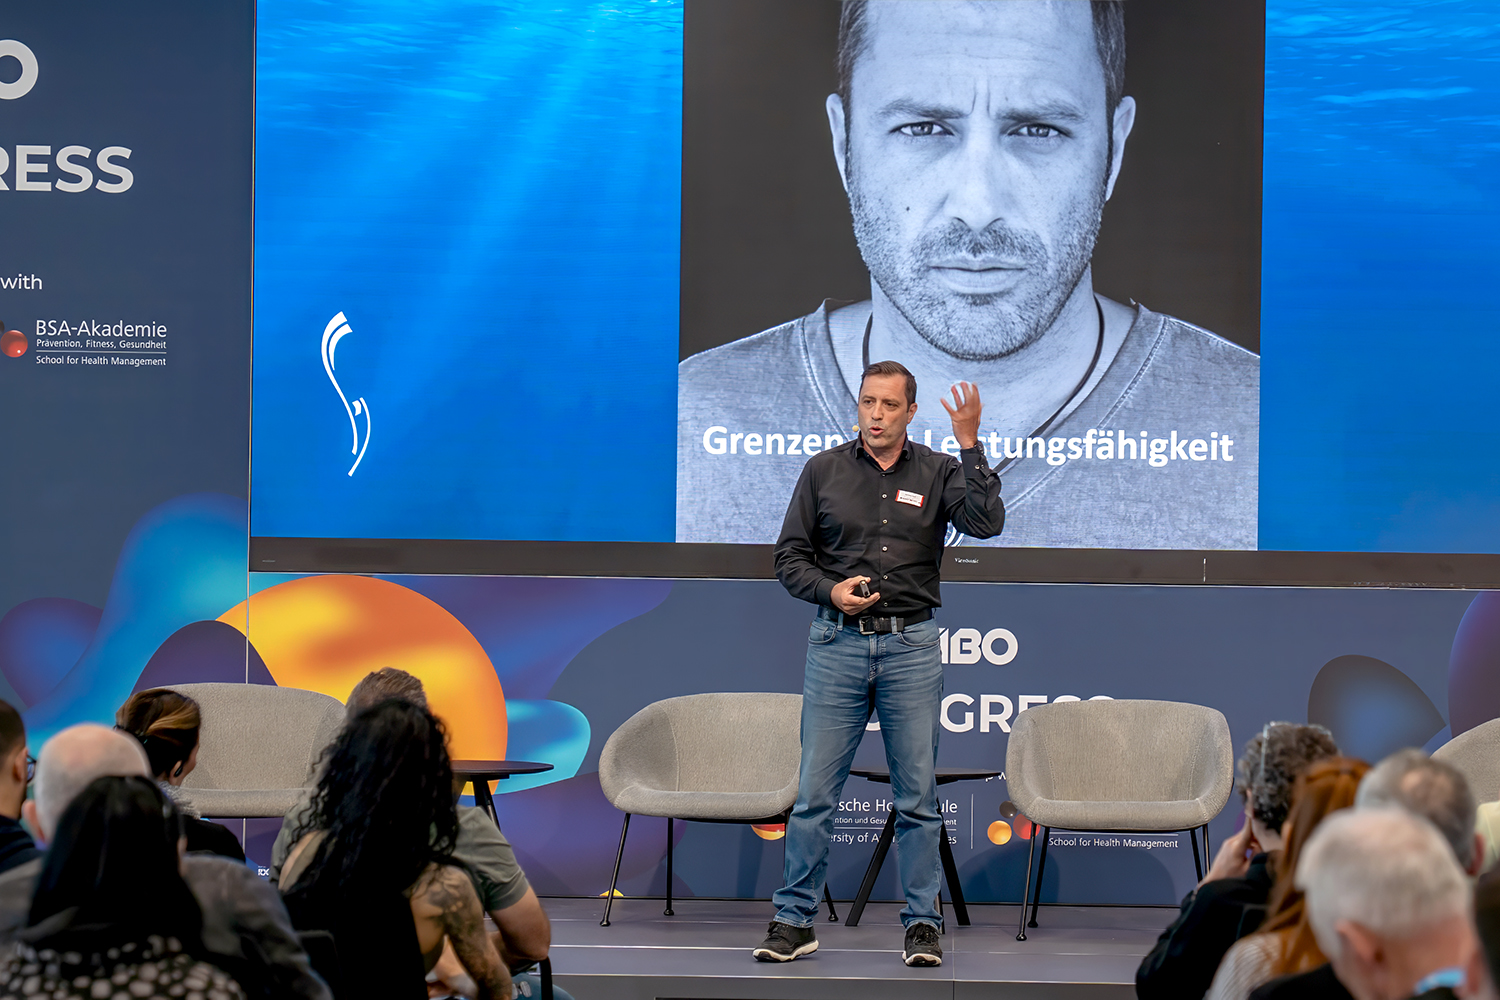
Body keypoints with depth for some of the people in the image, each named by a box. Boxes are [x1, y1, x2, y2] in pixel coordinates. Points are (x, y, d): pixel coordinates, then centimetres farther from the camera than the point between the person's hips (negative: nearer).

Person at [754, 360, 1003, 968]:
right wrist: (831, 590, -11)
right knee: (815, 791, 0)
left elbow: (986, 523, -13)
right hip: (837, 643, 0)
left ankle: (922, 924, 10)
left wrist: (970, 444, -18)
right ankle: (795, 920, 7)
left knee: (917, 794, 3)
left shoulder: (937, 473, 5)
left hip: (911, 645, 0)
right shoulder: (825, 471, 6)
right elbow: (790, 556, 7)